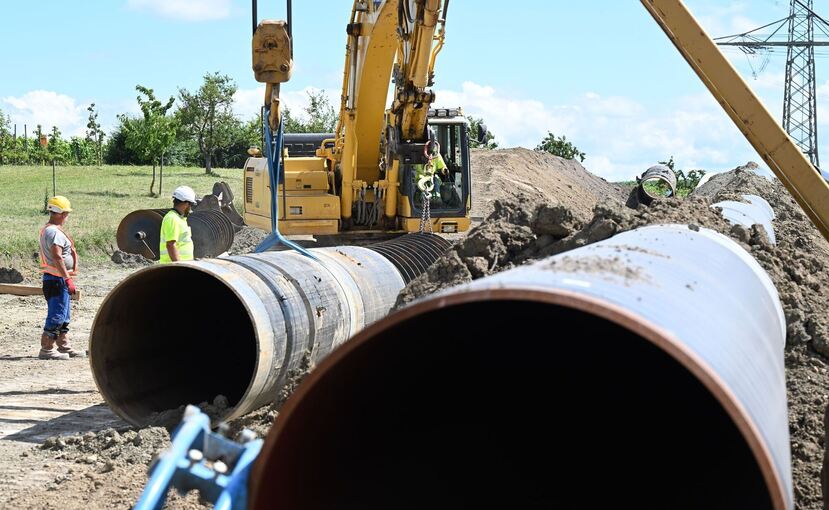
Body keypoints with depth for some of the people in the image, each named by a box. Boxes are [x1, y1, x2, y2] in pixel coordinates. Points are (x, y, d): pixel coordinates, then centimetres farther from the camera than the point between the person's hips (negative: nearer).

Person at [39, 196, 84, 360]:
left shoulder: (46, 230, 17)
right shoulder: (54, 232, -17)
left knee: (64, 315, 17)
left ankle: (64, 346, 24)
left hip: (59, 279, 11)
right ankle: (46, 349, -3)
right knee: (56, 315, -6)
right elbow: (57, 257, -26)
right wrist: (68, 278, -25)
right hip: (57, 279, -11)